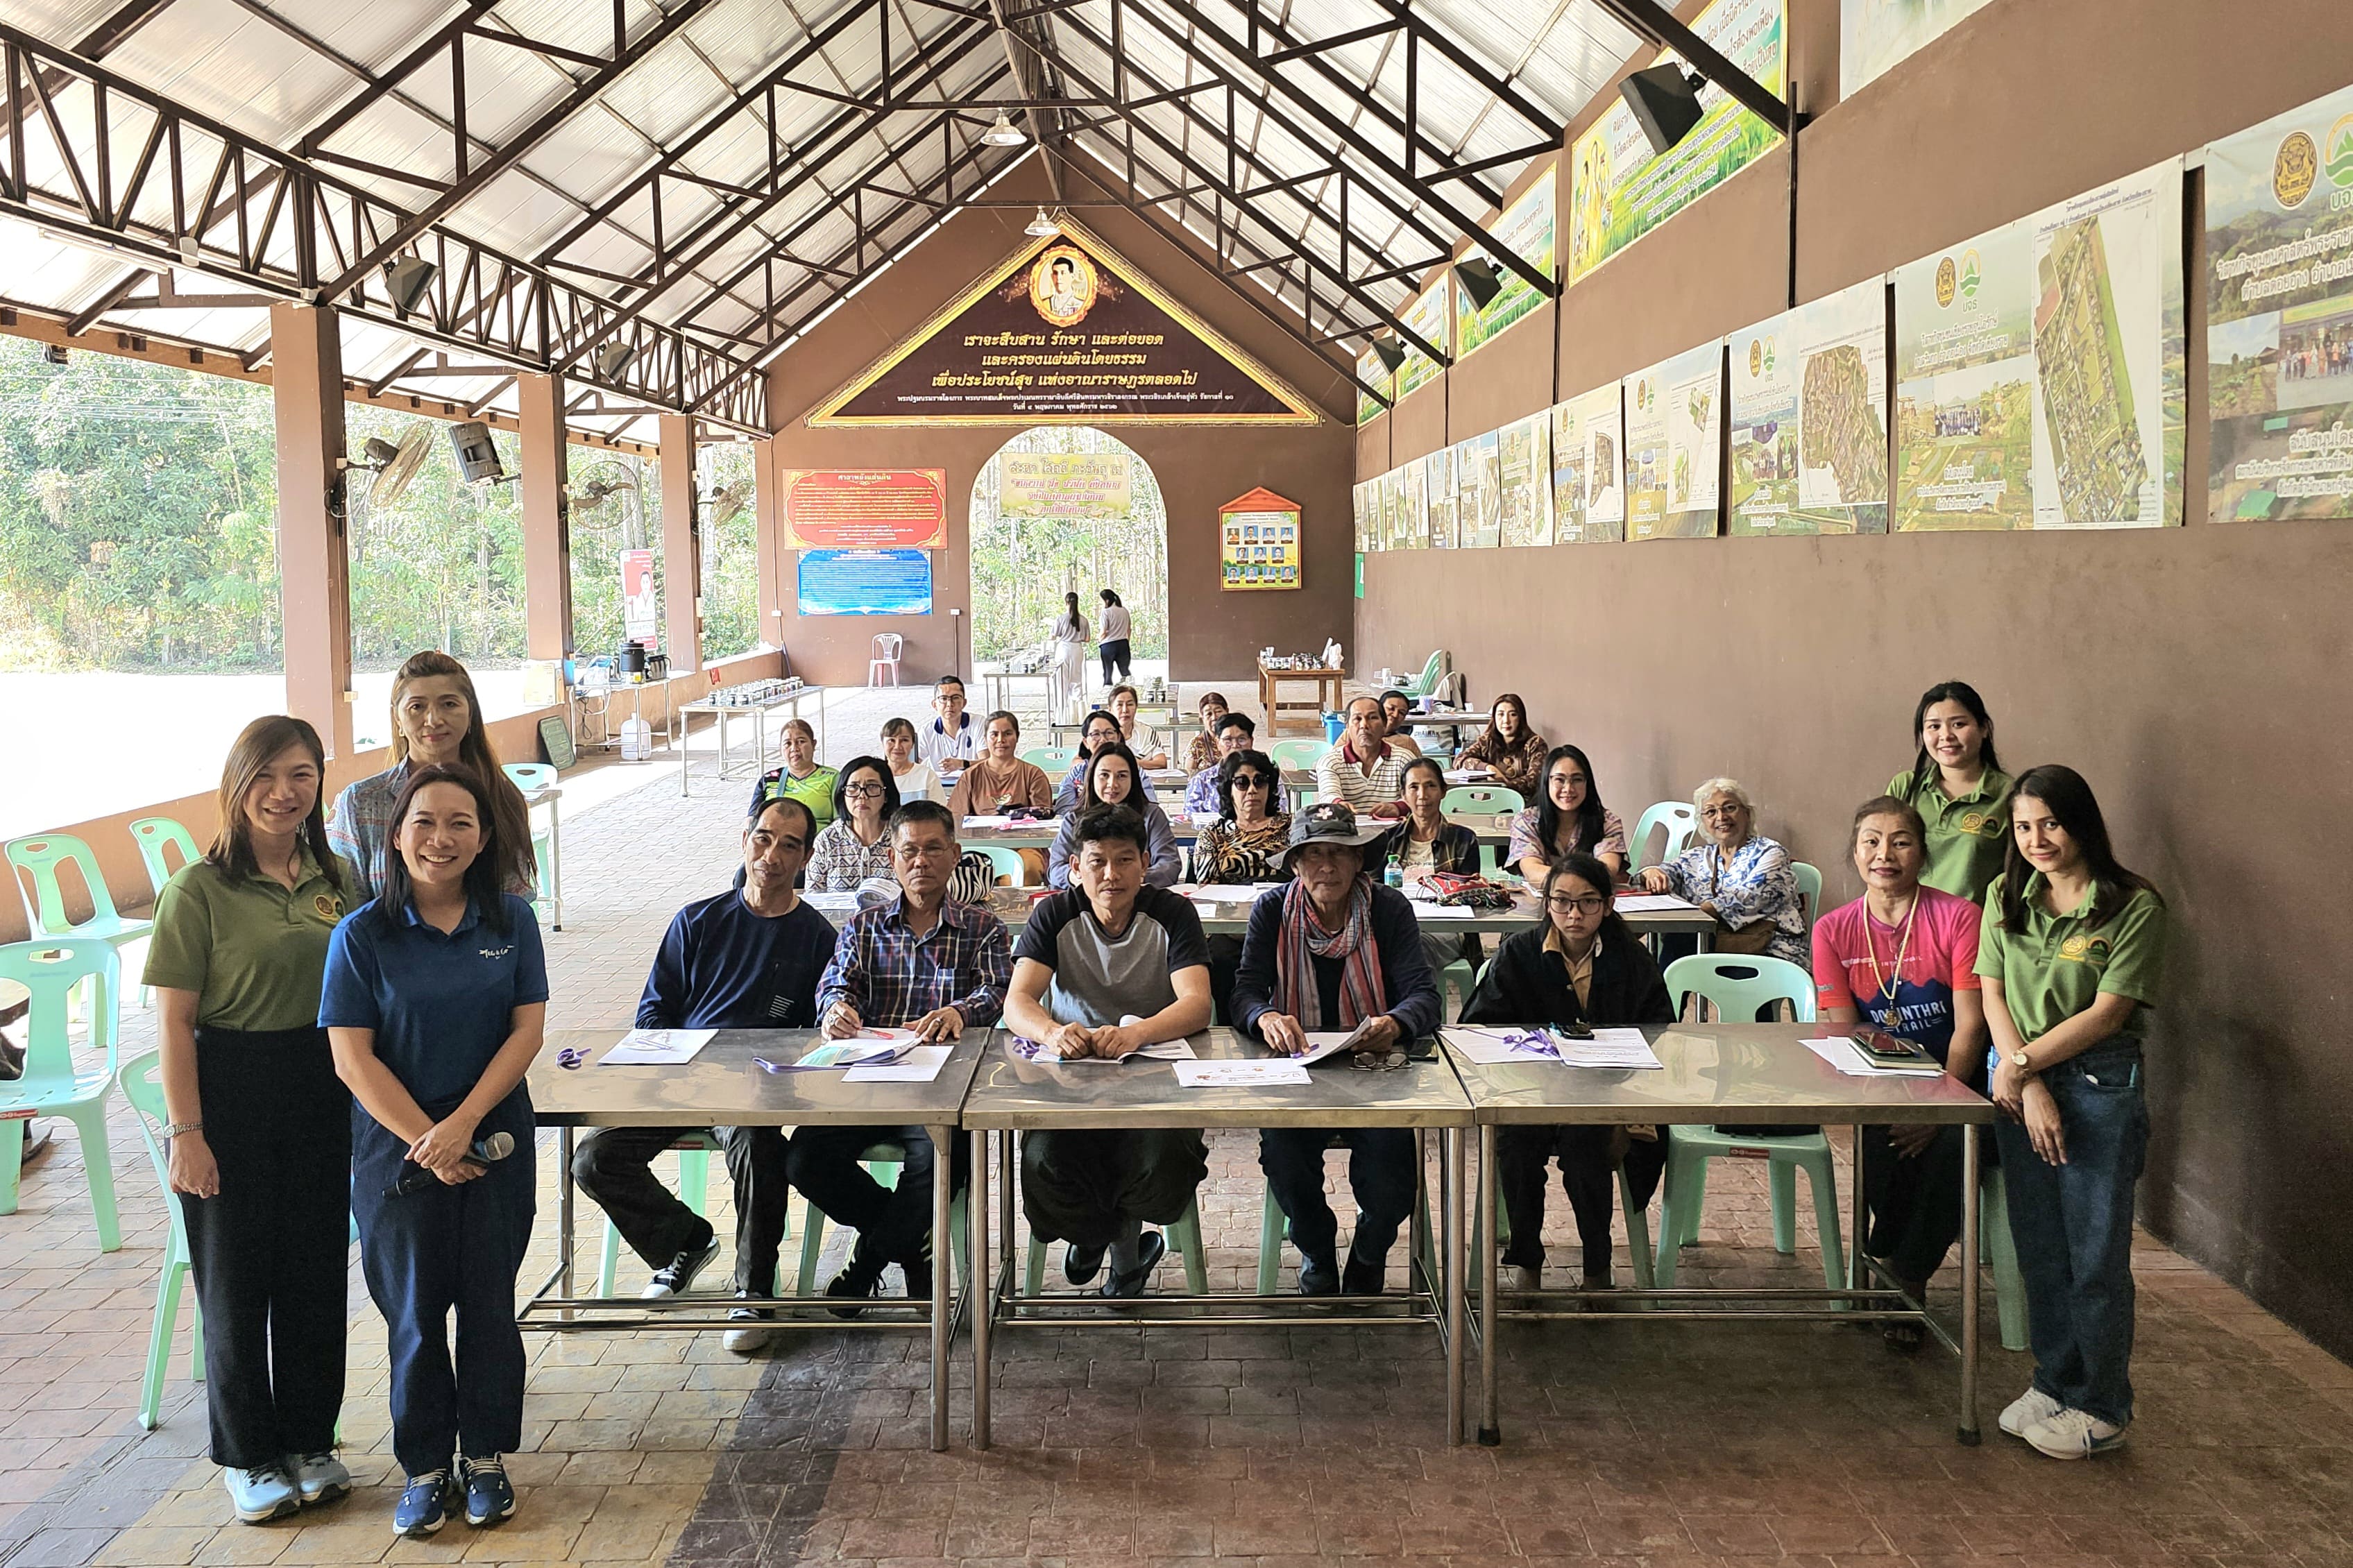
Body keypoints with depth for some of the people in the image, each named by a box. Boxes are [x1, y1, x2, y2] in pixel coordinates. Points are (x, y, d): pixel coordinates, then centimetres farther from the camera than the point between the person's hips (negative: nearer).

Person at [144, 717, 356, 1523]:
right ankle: (247, 1455, 24)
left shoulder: (338, 880, 3)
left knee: (317, 1273, 11)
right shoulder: (200, 889, -10)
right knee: (236, 1278, 8)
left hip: (321, 1093, 4)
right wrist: (186, 1131, -14)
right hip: (231, 1094, -4)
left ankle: (310, 1441, 27)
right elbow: (173, 1020, -10)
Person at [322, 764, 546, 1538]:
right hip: (397, 1147, -1)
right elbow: (353, 1057, -8)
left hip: (495, 1141, 1)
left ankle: (486, 1457, 24)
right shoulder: (362, 935, -6)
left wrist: (464, 1123, -14)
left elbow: (528, 1030, -4)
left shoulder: (511, 921, -1)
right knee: (415, 1311, 7)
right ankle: (425, 1466, 23)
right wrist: (427, 1140, -13)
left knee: (489, 1302, 8)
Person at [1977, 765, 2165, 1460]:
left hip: (2101, 1086, -4)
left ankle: (2101, 1408, 16)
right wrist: (2029, 1086, -9)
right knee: (2039, 1248, 12)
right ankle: (2055, 1383, 27)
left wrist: (2021, 1063, -12)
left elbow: (2107, 1014, -11)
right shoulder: (2006, 897, 6)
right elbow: (1993, 996, 2)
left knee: (2096, 1257, 2)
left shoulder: (2133, 906, -8)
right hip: (2021, 1083, 4)